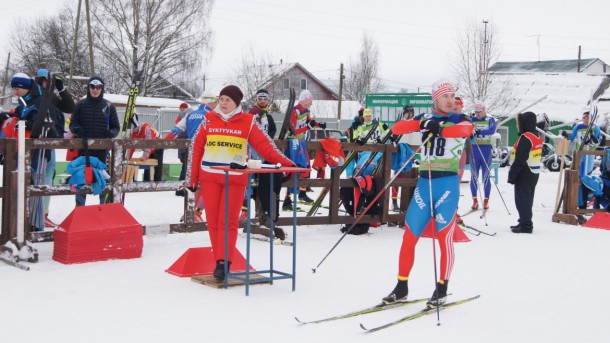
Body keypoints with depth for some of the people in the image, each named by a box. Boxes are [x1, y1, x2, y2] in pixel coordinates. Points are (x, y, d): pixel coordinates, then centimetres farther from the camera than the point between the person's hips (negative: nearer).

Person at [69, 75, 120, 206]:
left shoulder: (108, 106, 8)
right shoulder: (81, 105, 8)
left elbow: (116, 127, 11)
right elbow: (73, 124, 9)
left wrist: (111, 133, -11)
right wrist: (77, 130, -13)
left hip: (102, 149, 0)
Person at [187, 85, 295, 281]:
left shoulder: (248, 122, 3)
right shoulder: (209, 120, 7)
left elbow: (264, 145, -2)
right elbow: (196, 149, 9)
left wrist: (284, 162, -14)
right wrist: (192, 178, 7)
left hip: (235, 179, -2)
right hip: (209, 177, 2)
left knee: (228, 221, -7)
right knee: (213, 221, 2)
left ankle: (224, 263, -7)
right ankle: (220, 261, 9)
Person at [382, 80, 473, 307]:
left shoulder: (459, 120, 3)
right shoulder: (425, 118, 12)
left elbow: (465, 129, -22)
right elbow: (397, 128, -3)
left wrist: (438, 129, -30)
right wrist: (422, 124, -17)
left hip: (447, 184, -3)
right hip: (424, 183, 3)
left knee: (444, 238, -2)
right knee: (409, 237, 3)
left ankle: (442, 290, 12)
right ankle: (401, 287, 16)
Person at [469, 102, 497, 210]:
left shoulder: (490, 119, 2)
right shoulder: (471, 120, 7)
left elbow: (492, 130, -18)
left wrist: (480, 132, -36)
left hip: (486, 149, -2)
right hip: (474, 150, 2)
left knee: (486, 176, 2)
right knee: (474, 176, 2)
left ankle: (486, 200, 9)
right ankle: (475, 200, 9)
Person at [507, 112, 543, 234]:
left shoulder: (525, 138, -19)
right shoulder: (537, 137, 12)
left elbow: (520, 159, -22)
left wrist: (512, 175, -17)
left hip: (524, 174, -10)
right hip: (534, 173, 10)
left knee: (522, 200, -4)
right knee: (527, 199, 17)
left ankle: (525, 225, -4)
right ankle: (525, 222, 26)